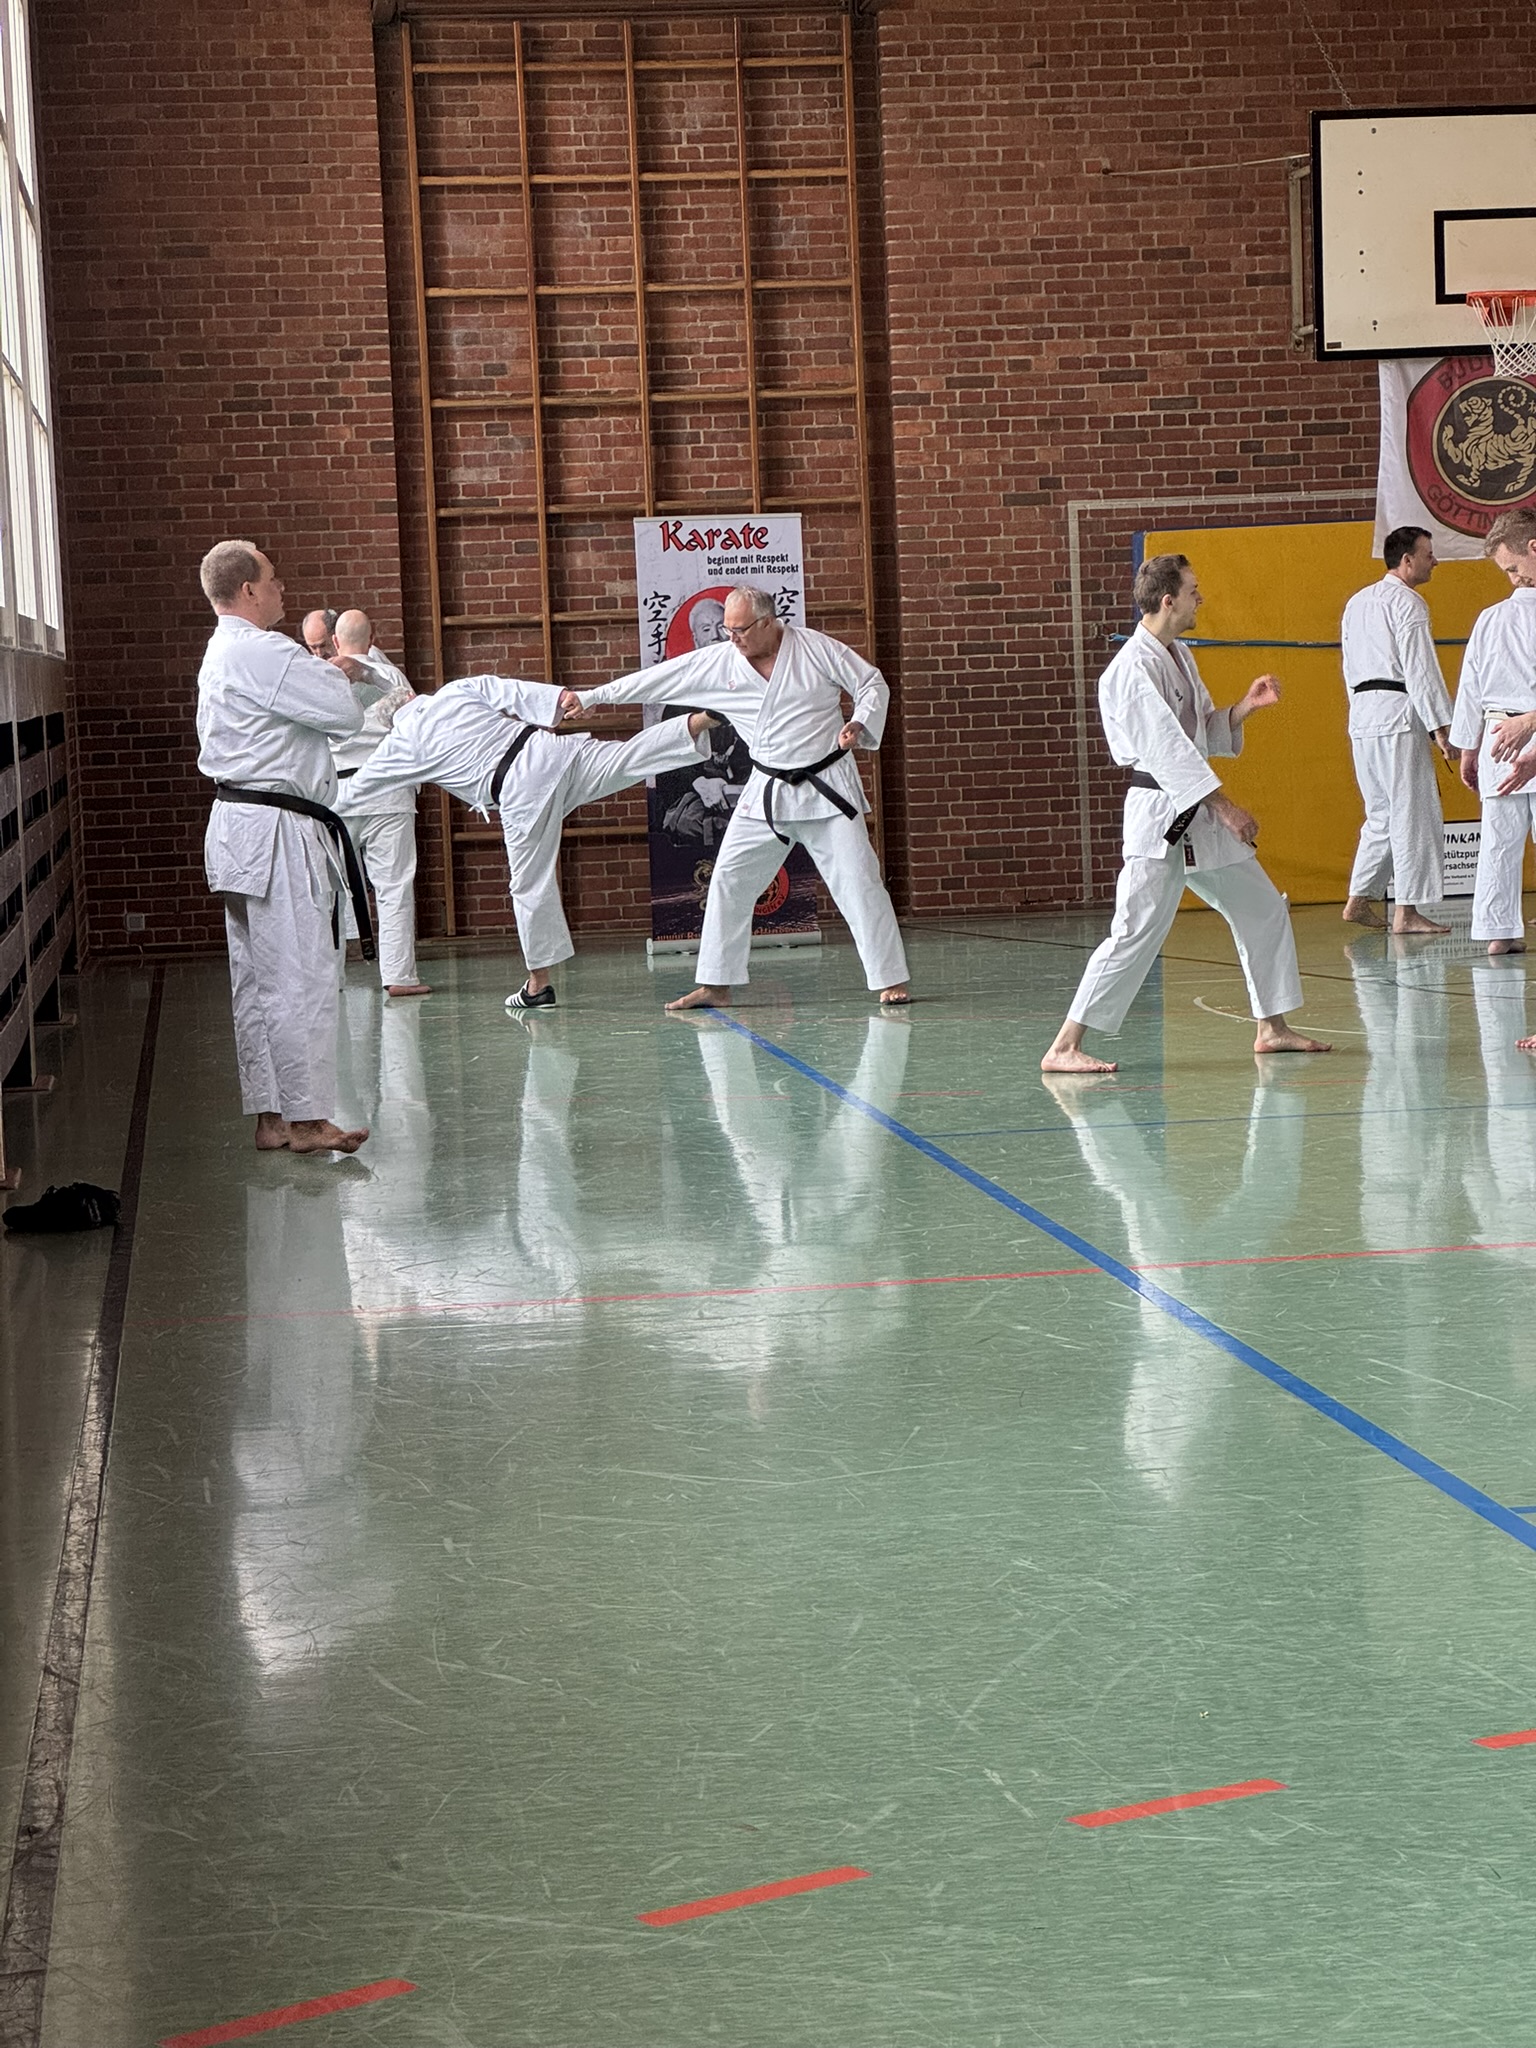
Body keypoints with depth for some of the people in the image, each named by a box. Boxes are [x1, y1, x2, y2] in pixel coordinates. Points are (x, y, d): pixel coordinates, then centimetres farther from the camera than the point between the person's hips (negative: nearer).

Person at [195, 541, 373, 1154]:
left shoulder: (222, 655, 18)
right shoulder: (262, 653, -16)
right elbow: (345, 715, -15)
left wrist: (331, 675, 8)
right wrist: (338, 674, 5)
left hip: (241, 826, 11)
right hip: (276, 833, -11)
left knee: (259, 982, 11)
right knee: (301, 978, -8)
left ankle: (270, 1118, 16)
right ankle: (305, 1119, -5)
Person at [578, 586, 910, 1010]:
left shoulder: (816, 648, -9)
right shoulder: (717, 663, -1)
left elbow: (872, 683, -1)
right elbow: (655, 681, 1)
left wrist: (861, 724, -19)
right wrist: (590, 697, 1)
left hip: (826, 788, -4)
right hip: (767, 795, 4)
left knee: (858, 879, -7)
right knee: (729, 881, 1)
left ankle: (890, 980, 1)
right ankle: (715, 985, 10)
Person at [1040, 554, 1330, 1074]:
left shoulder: (1180, 656, 13)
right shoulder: (1134, 668, -17)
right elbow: (1165, 746, -23)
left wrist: (1246, 706, 3)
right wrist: (1224, 806, -23)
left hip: (1200, 815, 10)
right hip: (1159, 819, -10)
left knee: (1263, 910, 14)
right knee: (1136, 934, -13)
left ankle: (1272, 1028, 26)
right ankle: (1064, 1048, -9)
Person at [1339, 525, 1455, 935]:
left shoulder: (1357, 602, 18)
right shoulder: (1407, 603, -9)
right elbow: (1421, 670, -15)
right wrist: (1441, 726, -15)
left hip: (1362, 718, 9)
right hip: (1398, 717, -9)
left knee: (1382, 813, 16)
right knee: (1413, 813, -5)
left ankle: (1359, 900, 14)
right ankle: (1406, 911, -6)